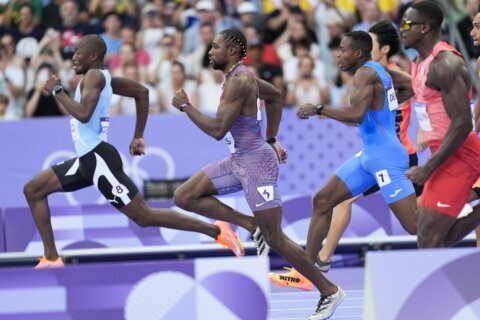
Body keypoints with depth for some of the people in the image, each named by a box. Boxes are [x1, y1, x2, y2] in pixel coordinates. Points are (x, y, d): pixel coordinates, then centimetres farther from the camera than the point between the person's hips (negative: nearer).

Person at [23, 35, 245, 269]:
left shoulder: (94, 76, -12)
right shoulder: (103, 78, 15)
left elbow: (84, 114, -27)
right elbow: (141, 92, 23)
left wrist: (57, 91, -14)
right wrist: (138, 137, 24)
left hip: (98, 158, -11)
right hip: (88, 159, 11)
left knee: (143, 216, -10)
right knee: (33, 190, 11)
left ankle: (215, 230, -8)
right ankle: (51, 258, 7)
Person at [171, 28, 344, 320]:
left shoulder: (239, 80, -20)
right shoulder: (240, 75, 10)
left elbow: (218, 130, -26)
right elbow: (275, 96, 27)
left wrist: (185, 106, -14)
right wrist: (271, 139, 26)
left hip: (256, 164, -10)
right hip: (239, 161, 10)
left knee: (275, 239, -5)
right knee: (184, 197, 5)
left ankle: (330, 292, 5)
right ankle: (252, 226, 8)